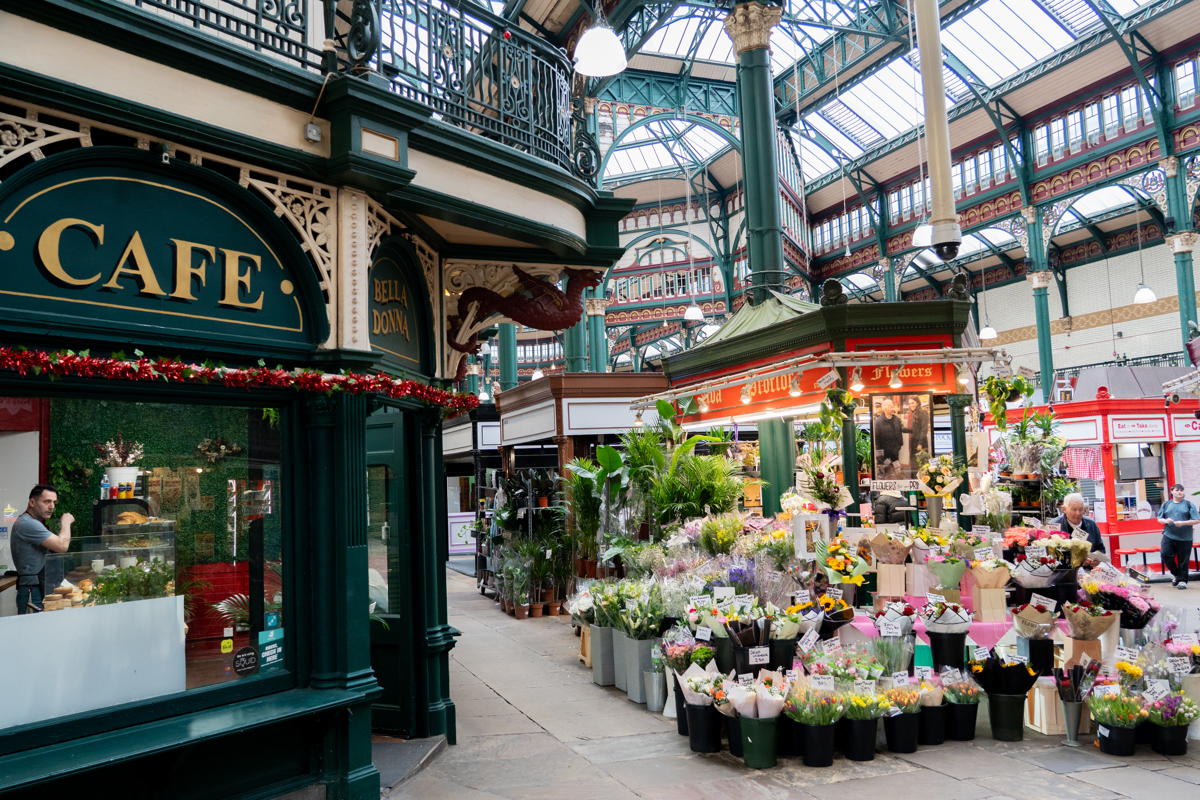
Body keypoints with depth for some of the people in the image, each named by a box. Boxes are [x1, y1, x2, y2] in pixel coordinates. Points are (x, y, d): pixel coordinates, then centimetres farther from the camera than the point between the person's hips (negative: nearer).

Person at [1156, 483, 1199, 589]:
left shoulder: (1189, 504, 2)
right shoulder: (1166, 504, 11)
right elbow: (1159, 519, 14)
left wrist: (1183, 523, -16)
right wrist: (1166, 521, -8)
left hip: (1185, 538, -2)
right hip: (1169, 535, 2)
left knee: (1183, 560, 2)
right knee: (1165, 554, -12)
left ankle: (1182, 580, 16)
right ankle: (1175, 574, 12)